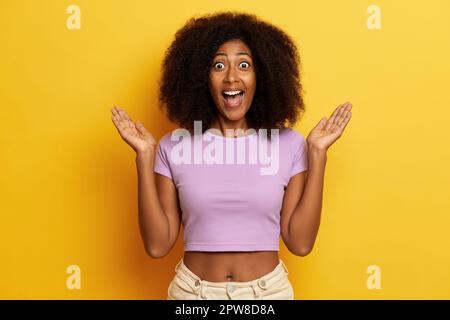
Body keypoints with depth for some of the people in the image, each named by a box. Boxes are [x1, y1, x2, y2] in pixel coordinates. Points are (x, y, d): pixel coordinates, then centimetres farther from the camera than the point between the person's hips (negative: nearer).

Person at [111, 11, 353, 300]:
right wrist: (145, 156, -14)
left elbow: (300, 242, -8)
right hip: (192, 290, 0)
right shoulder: (174, 146, -7)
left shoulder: (289, 144, -6)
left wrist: (317, 154, -11)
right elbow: (158, 245, -8)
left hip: (268, 289, 0)